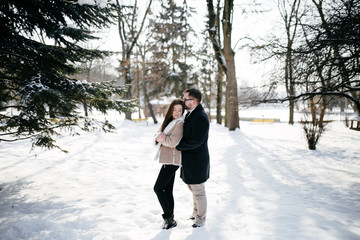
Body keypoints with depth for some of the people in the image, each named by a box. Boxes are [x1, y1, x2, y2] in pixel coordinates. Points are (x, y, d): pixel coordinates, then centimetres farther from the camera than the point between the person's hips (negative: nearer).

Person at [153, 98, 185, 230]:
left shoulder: (180, 123, -12)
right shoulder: (169, 121, 16)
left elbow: (173, 141, -23)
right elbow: (157, 135, 8)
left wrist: (161, 138, -7)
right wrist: (160, 136, -14)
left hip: (172, 161, -9)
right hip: (168, 160, 9)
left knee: (158, 188, -7)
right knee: (167, 191, 12)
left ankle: (169, 218, 0)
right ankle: (170, 218, 20)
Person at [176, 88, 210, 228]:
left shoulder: (201, 117, -22)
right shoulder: (190, 114, 10)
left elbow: (195, 141, -26)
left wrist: (177, 145, -16)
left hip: (197, 161, -10)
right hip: (189, 160, 10)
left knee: (198, 191, 6)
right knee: (193, 189, 24)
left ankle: (201, 218, 23)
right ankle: (196, 211, 42)